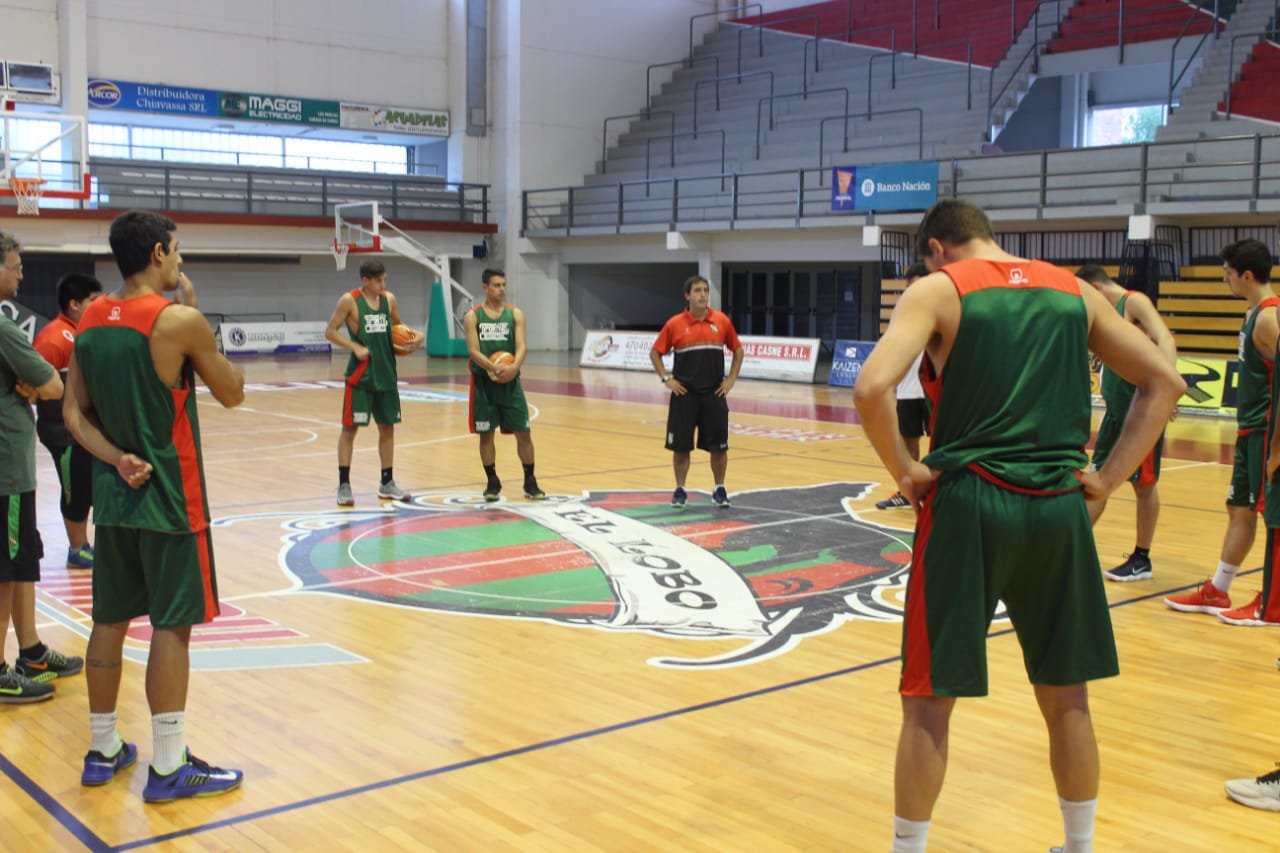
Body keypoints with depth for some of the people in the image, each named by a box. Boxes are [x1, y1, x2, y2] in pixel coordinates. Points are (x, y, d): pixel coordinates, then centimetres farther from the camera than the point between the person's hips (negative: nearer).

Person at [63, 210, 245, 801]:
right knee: (171, 626, -1)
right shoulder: (179, 320, -15)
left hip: (114, 493, 7)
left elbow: (74, 413, 5)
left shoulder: (90, 320, 6)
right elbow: (231, 393, -3)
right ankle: (169, 768, 5)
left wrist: (117, 459, -5)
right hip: (169, 497, -7)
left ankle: (103, 751, 25)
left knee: (110, 620, 14)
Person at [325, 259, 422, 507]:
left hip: (386, 373, 6)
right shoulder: (349, 300, -9)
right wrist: (355, 347, -19)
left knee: (387, 427, 10)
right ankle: (344, 484, 4)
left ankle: (387, 483, 20)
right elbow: (330, 332, -8)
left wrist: (414, 336, 0)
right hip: (360, 374, -5)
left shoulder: (389, 299, 6)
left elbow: (397, 326, 20)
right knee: (350, 427, -2)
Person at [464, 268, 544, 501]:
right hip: (483, 382, -1)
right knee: (486, 434, 5)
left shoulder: (515, 314, 2)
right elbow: (474, 351, -10)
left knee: (523, 432, 1)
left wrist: (514, 366, -28)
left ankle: (530, 482, 13)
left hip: (510, 382, 1)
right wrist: (493, 368, -28)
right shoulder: (473, 316, -1)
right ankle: (492, 482, 18)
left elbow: (521, 346, -8)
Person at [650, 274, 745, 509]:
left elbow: (738, 350, 12)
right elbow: (655, 352, 7)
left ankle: (719, 490, 19)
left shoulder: (722, 321, 1)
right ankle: (680, 490, 16)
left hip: (714, 394, 1)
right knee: (681, 446, 3)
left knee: (719, 446, 4)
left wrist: (731, 379, 4)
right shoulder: (675, 324, -3)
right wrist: (666, 379, -2)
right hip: (684, 395, -1)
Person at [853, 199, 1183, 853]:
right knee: (1067, 698, 18)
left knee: (929, 701, 6)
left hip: (969, 504, -4)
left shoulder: (938, 289, -2)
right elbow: (1164, 382, 12)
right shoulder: (1075, 292, 12)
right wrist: (1108, 477, 8)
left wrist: (904, 471, -6)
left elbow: (871, 389, -18)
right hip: (1058, 507, 4)